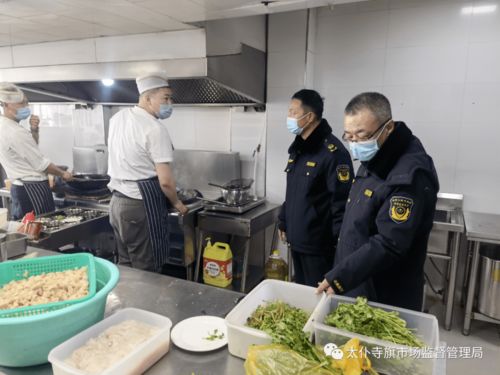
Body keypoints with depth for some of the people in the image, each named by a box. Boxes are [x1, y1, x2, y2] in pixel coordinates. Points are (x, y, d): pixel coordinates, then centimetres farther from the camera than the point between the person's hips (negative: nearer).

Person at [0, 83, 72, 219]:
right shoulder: (15, 132, -21)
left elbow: (30, 148, 20)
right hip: (33, 188, -10)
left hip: (19, 187, 10)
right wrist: (63, 174, -3)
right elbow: (40, 164, -18)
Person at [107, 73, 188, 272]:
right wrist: (177, 204, -1)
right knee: (146, 271, 3)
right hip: (142, 205, -9)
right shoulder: (155, 129, -17)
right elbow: (165, 181, -19)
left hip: (117, 202, 9)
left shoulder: (117, 117, 8)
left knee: (125, 267, 19)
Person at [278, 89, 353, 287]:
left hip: (319, 243, -8)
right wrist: (284, 222, 18)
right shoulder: (298, 147, 9)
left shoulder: (333, 151, -18)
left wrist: (339, 243, -19)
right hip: (297, 239, 8)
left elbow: (342, 202, -20)